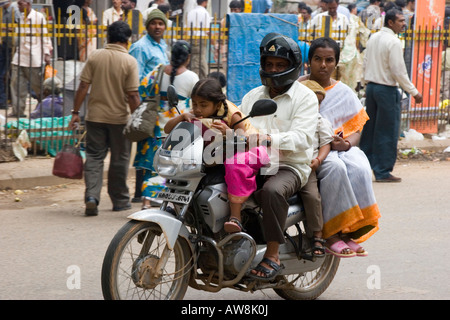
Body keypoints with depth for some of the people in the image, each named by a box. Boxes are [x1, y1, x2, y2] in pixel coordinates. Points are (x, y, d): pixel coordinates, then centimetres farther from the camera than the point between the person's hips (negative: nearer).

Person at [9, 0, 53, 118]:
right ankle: (18, 111, 0)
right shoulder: (22, 18, 16)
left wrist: (46, 54, -12)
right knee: (16, 83, -2)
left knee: (37, 85, 1)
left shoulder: (38, 17, -5)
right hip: (20, 57, 7)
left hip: (34, 58, -7)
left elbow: (45, 36, -6)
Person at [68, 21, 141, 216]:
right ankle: (119, 201, 20)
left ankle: (91, 195, -11)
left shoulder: (95, 57, -3)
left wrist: (75, 112, 3)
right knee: (119, 160, 11)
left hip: (95, 116, 2)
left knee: (94, 157, 7)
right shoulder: (129, 61, -10)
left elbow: (83, 86, -4)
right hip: (119, 118, -2)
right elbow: (132, 95, -13)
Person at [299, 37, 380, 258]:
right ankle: (330, 234, -33)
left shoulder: (344, 93, 17)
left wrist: (346, 143, -12)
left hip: (339, 147, 4)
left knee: (360, 169, -30)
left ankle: (352, 231, -26)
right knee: (334, 167, -35)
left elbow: (355, 129, 13)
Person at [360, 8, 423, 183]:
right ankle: (383, 172, 1)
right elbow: (398, 71, -17)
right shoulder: (394, 42, -15)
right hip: (387, 89, -8)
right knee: (387, 132, -1)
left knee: (369, 129, 13)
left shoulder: (373, 38, 9)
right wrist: (414, 92, -10)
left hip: (371, 86, 8)